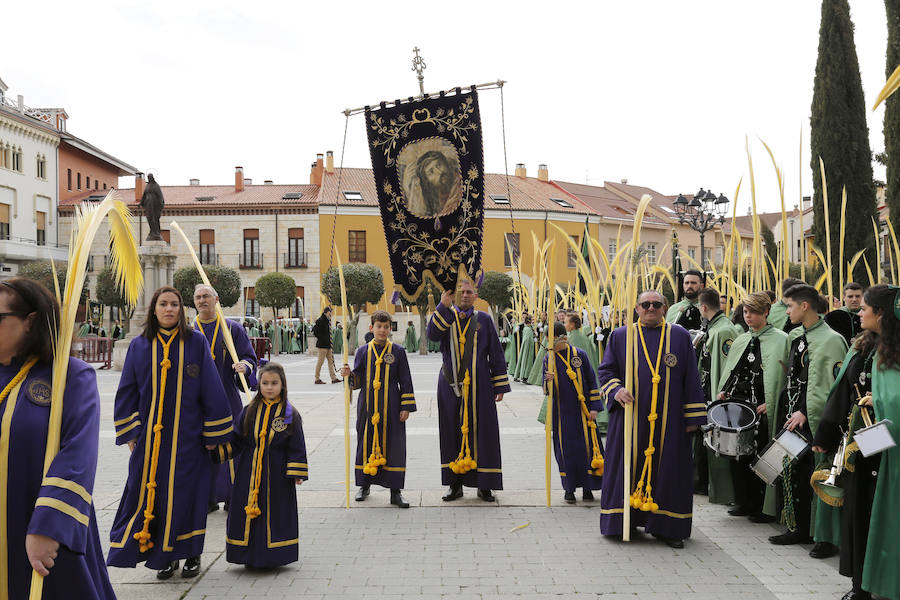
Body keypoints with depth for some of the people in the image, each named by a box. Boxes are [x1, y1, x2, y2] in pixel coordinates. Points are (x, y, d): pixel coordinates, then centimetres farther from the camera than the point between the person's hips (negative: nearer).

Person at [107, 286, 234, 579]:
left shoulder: (196, 342, -3)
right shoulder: (140, 346, 4)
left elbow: (212, 389, -2)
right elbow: (127, 390, 8)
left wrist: (213, 433, -3)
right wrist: (130, 432, 2)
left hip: (187, 436, -2)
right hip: (150, 436, 2)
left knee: (187, 493, 3)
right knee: (152, 493, 3)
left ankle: (191, 554, 20)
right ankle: (165, 556, 19)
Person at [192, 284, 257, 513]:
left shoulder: (233, 328, 4)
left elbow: (249, 357, 1)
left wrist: (244, 366, -21)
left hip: (227, 399, -2)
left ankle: (232, 497, 12)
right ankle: (208, 498, 14)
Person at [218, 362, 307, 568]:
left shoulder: (290, 415, -3)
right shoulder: (249, 411, 3)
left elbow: (296, 448, -2)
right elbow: (236, 441, 6)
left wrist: (297, 473, -8)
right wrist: (216, 449, -7)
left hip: (276, 475, -2)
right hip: (249, 473, 2)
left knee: (274, 511, 2)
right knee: (247, 512, 5)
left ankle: (272, 556, 16)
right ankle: (250, 555, 19)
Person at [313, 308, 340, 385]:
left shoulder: (327, 321, 16)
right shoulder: (320, 320, -13)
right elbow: (315, 331, -18)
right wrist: (321, 339, -13)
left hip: (328, 345, 9)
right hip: (322, 345, -9)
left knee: (331, 361, 7)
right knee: (320, 361, -3)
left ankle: (333, 378, 9)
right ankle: (317, 379, 4)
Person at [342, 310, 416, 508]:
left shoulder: (398, 351, 2)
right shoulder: (363, 352, 5)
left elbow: (405, 381, 3)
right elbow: (358, 381, 6)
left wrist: (406, 407, -2)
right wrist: (349, 375, -15)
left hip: (390, 407, -1)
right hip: (367, 406, 2)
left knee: (393, 445, -1)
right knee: (366, 443, 8)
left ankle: (395, 491, 7)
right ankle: (364, 485, 25)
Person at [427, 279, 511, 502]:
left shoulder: (484, 320, 7)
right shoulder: (446, 317, 8)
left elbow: (496, 353, 7)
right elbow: (432, 334, -14)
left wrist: (500, 385, 3)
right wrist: (444, 306, -23)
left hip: (479, 386, -1)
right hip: (451, 384, 1)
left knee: (481, 431, 0)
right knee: (452, 431, 4)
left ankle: (484, 485, 9)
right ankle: (455, 485, 13)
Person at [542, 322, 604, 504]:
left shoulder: (579, 355, -1)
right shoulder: (549, 359, 2)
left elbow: (591, 381, 3)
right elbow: (546, 390, 3)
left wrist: (594, 407, -2)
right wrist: (548, 381, -20)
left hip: (582, 411, -1)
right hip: (561, 412, 1)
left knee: (586, 446, 1)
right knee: (565, 449, 3)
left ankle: (587, 488, 14)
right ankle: (569, 489, 14)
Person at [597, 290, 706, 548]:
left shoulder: (680, 337, 6)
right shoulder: (620, 336, 6)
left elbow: (691, 379, 6)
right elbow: (605, 371, 6)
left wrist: (693, 417, 1)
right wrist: (616, 389, -15)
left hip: (668, 420, 0)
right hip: (631, 418, 0)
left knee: (668, 471, 3)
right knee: (627, 466, 3)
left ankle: (665, 526, 13)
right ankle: (624, 522, 15)